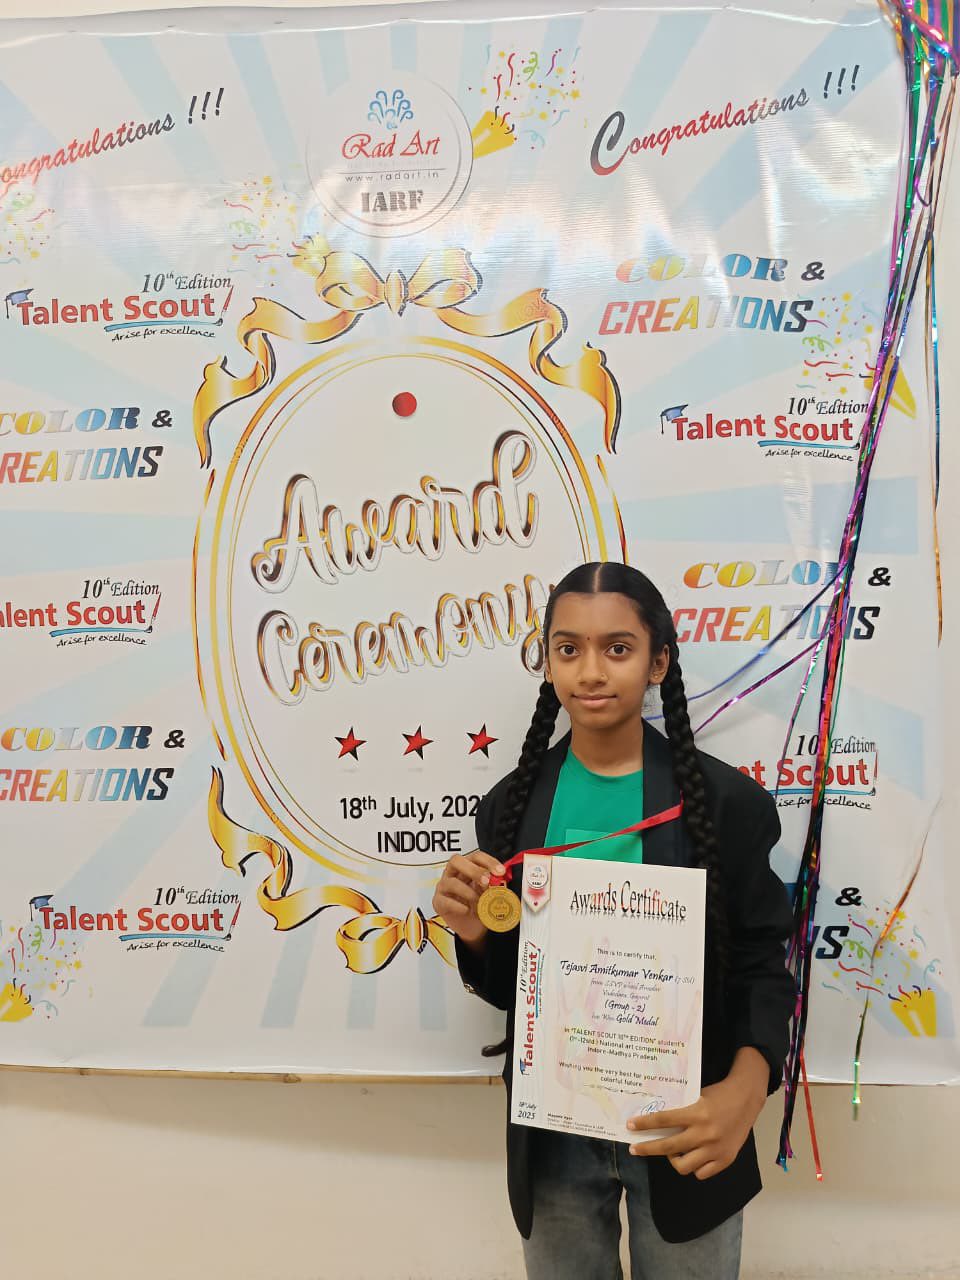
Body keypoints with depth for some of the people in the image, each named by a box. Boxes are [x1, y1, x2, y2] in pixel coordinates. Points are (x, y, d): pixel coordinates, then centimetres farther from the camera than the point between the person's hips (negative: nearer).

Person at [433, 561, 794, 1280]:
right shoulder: (513, 805, -3)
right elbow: (506, 986, 6)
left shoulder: (725, 800, -11)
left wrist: (746, 1086, -23)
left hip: (682, 1128, -2)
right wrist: (477, 937, -15)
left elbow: (764, 964, -6)